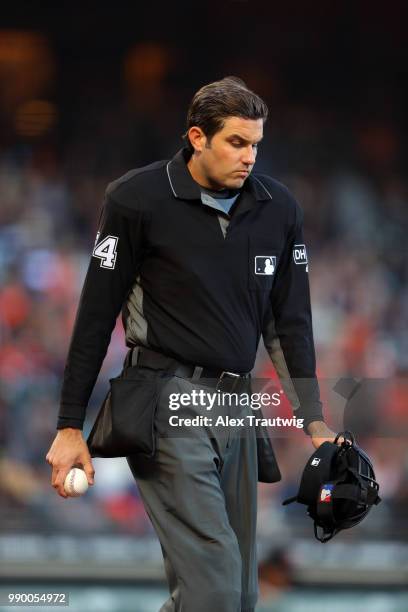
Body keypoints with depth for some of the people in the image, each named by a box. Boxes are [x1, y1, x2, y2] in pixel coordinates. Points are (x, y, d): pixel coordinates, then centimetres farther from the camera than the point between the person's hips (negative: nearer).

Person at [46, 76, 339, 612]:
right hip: (169, 402, -6)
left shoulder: (278, 208, 6)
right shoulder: (138, 199, -7)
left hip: (237, 402, 6)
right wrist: (70, 426, -3)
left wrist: (316, 425, 9)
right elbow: (96, 315, -3)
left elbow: (290, 322, 13)